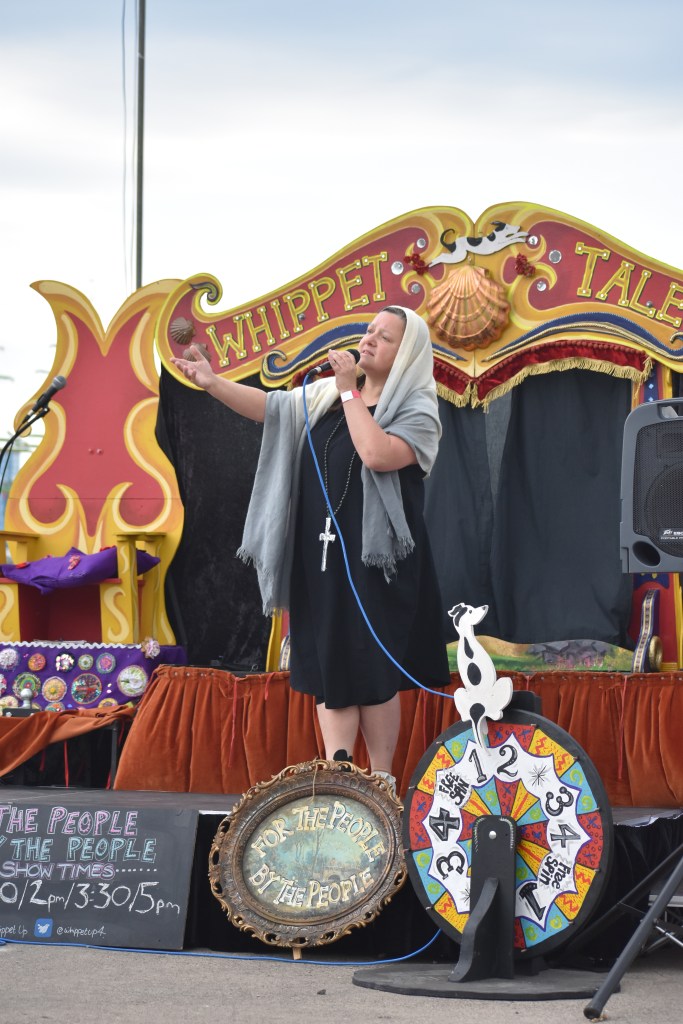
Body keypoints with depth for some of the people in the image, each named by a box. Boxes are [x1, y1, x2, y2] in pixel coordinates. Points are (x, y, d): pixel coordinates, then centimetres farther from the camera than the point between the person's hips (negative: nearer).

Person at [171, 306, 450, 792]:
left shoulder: (416, 410, -5)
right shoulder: (327, 396, 14)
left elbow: (377, 454, -23)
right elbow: (269, 405, 7)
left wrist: (350, 391, -16)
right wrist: (213, 382, -7)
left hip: (375, 560, -6)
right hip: (320, 556, 6)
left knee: (372, 671, -2)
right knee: (330, 666, 1)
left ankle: (381, 781, 7)